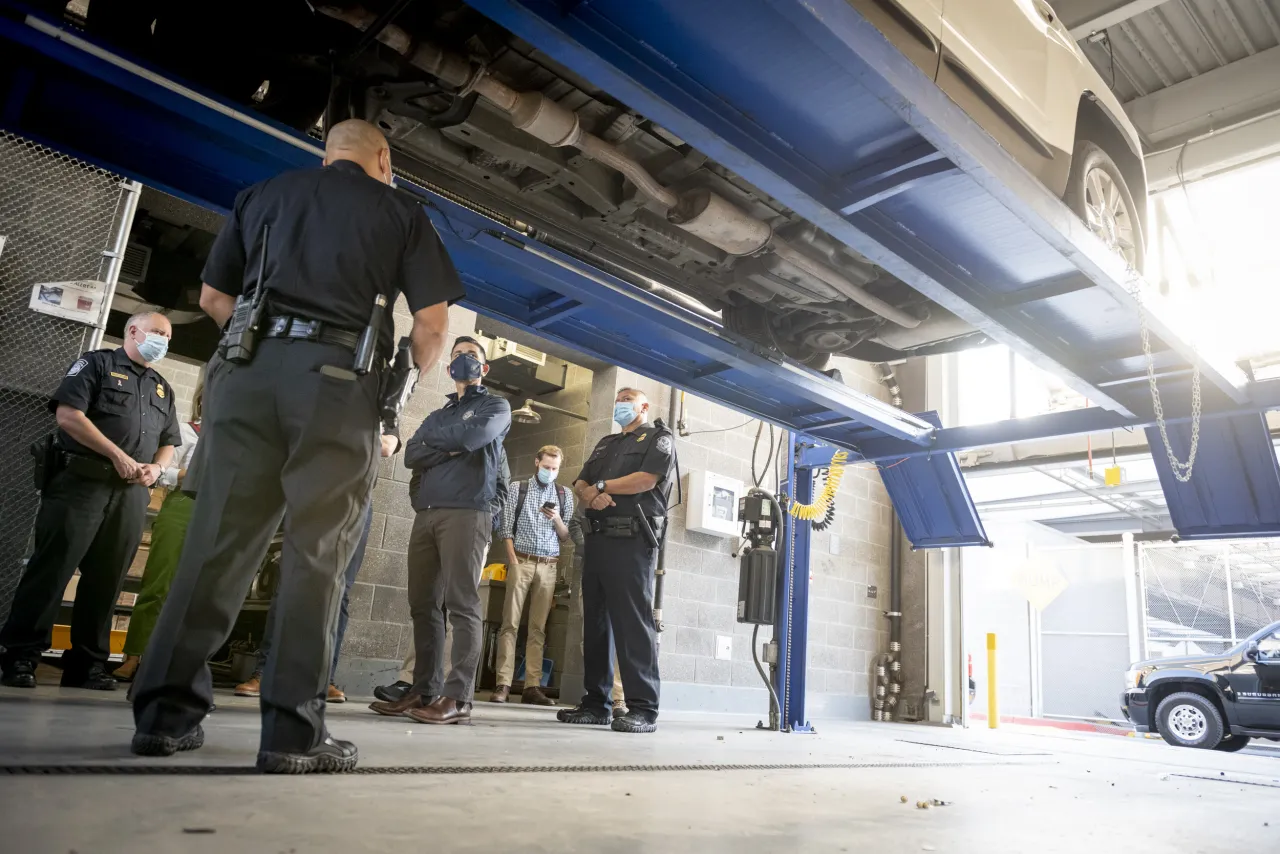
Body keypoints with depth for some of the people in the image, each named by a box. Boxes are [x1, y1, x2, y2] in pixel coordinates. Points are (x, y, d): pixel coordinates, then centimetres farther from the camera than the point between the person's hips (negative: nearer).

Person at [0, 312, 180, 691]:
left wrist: (156, 468, -1)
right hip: (82, 481, -5)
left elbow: (169, 442, 22)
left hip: (132, 494, 5)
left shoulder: (163, 389, 22)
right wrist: (118, 455, -13)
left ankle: (86, 664, 9)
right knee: (52, 568, -6)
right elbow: (68, 414, -8)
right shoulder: (96, 364, 5)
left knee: (107, 579, 4)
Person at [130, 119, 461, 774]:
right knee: (316, 552, -2)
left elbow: (212, 297, 20)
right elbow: (433, 325, 5)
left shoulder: (263, 194, 21)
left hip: (250, 371, 3)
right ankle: (292, 730, -1)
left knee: (219, 539, 5)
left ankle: (166, 711, 8)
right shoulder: (400, 211, 12)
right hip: (341, 381, -3)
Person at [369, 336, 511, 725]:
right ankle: (424, 690, 8)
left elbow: (473, 436, -11)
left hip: (467, 513, -6)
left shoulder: (495, 406, 11)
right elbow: (412, 456, 10)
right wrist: (450, 448, -6)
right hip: (425, 514, 6)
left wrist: (434, 437, 6)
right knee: (423, 604, 3)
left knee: (461, 604, -11)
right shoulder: (437, 415, 27)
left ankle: (458, 698, -13)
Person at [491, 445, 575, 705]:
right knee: (510, 623, -5)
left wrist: (556, 519, -11)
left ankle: (532, 686, 3)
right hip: (521, 562, -2)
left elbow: (567, 537, 9)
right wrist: (513, 561, -10)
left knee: (538, 628, 2)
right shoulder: (517, 488, 6)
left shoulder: (564, 494, 11)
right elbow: (506, 528, 1)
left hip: (548, 566, 2)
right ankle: (503, 684, -5)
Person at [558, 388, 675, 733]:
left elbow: (645, 479, -11)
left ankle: (643, 708, -10)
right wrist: (592, 495, -7)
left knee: (633, 622, -11)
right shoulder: (606, 443, 27)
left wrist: (600, 486, -1)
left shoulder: (659, 438, 6)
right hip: (597, 539, 7)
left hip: (632, 540, -7)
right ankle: (595, 703, 11)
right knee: (595, 621, 6)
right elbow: (580, 485, 17)